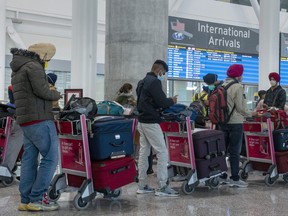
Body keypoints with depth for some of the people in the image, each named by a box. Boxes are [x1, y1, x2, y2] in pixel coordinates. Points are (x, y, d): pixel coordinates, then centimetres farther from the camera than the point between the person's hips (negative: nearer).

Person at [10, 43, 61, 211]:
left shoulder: (17, 71, 21)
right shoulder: (34, 66, -10)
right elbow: (41, 90, -19)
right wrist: (57, 95, -2)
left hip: (26, 121, 10)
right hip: (40, 120, -10)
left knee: (29, 160, 8)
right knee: (51, 158, -6)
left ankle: (26, 200, 9)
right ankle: (37, 199, -8)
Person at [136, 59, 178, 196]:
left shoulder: (142, 82, 17)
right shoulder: (154, 82, -13)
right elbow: (162, 102, -19)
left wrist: (166, 101, 13)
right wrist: (172, 101, 2)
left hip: (142, 121, 10)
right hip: (151, 122, -10)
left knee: (143, 152, 11)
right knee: (162, 153, -6)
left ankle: (142, 185, 15)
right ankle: (162, 187, -6)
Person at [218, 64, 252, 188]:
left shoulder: (222, 86, 8)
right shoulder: (237, 87, -13)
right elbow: (240, 107, -13)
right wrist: (249, 115, 2)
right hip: (235, 122, -7)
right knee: (235, 151, -2)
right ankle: (235, 178, 2)